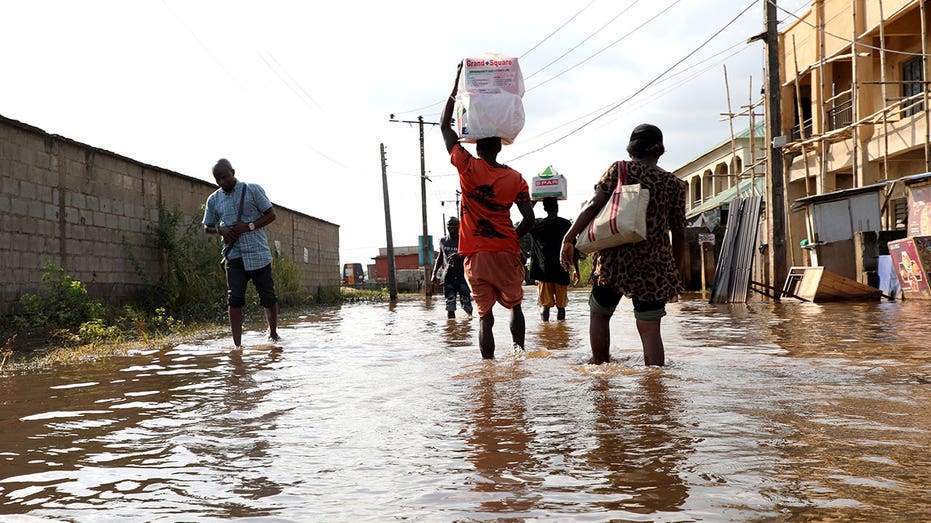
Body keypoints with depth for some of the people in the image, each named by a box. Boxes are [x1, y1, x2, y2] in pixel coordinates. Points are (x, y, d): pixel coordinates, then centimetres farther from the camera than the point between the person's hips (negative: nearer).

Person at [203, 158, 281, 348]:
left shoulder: (252, 190, 1)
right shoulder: (213, 200, 11)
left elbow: (271, 215, 1)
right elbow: (207, 227, 19)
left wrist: (249, 226, -14)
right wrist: (220, 229, -4)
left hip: (258, 253, -2)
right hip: (234, 254, 2)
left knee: (268, 296, 2)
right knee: (235, 298, -8)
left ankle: (273, 333, 25)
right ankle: (237, 345, -7)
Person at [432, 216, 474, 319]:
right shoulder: (443, 241, 13)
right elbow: (440, 257, 25)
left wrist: (459, 256, -32)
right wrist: (434, 273, 18)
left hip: (463, 276, -3)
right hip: (448, 278, 3)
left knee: (466, 306, -4)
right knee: (450, 307, -3)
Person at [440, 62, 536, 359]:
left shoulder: (468, 168, -3)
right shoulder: (515, 178, 0)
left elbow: (445, 126, 8)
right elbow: (529, 220, -4)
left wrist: (458, 81, 11)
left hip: (475, 256, -1)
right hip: (506, 255, 1)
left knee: (485, 315, 2)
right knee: (514, 306, 20)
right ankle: (519, 351, 10)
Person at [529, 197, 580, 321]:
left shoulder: (537, 224, 1)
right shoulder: (567, 224, 1)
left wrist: (533, 203, 25)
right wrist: (576, 270, 11)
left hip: (543, 272, 0)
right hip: (561, 273, 0)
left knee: (545, 304, 2)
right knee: (561, 305, 8)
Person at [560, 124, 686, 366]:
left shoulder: (618, 170, 2)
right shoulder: (674, 184, 8)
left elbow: (593, 207, -7)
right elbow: (679, 233, 8)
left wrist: (569, 238, -2)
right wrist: (676, 272, 16)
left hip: (614, 259, -1)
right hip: (654, 265, 1)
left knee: (599, 314, 18)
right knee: (650, 329, 3)